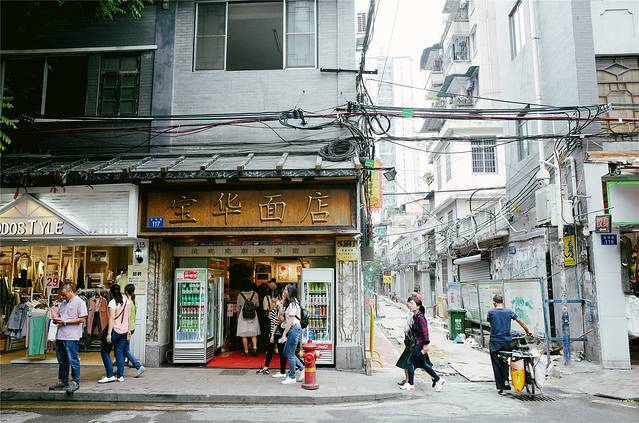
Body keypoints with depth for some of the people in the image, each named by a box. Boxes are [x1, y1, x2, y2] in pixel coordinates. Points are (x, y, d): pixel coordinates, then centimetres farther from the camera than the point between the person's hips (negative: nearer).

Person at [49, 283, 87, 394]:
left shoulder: (79, 302, -8)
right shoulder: (63, 303, 16)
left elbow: (82, 319, -13)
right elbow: (58, 314, 25)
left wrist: (65, 321, -15)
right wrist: (56, 319, 1)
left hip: (72, 337, -8)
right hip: (60, 335, 8)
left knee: (73, 360, -3)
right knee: (62, 361, 15)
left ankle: (75, 382, 6)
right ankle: (62, 382, 26)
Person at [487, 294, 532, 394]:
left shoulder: (491, 312, -7)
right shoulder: (509, 311, 1)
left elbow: (489, 322, 6)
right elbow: (520, 321, 10)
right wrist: (527, 330, 25)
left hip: (495, 342, -3)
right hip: (507, 341, 3)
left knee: (496, 365, 6)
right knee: (505, 362, 21)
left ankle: (500, 387, 8)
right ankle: (506, 381, 5)